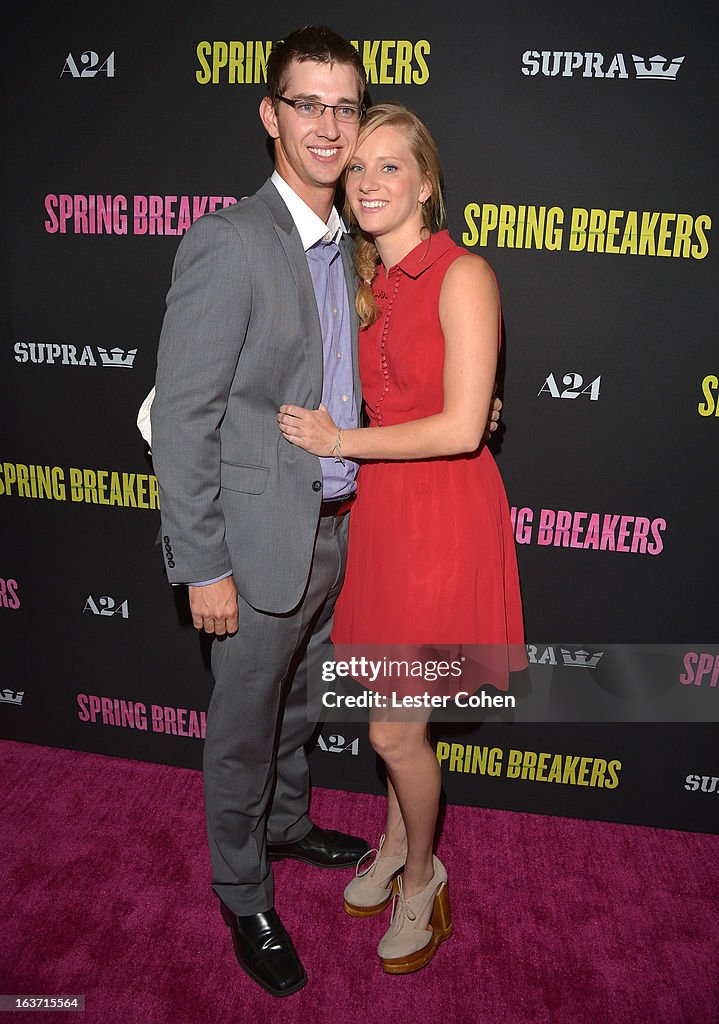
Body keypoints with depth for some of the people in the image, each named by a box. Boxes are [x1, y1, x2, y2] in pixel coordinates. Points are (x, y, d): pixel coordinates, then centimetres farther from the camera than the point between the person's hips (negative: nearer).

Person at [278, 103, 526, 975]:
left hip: (445, 517, -6)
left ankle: (421, 876, 32)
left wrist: (341, 441, -11)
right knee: (393, 715, 18)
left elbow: (461, 427, -19)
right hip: (380, 508, 6)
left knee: (394, 730, 3)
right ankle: (396, 846, 44)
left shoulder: (462, 275, -13)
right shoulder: (367, 282, 10)